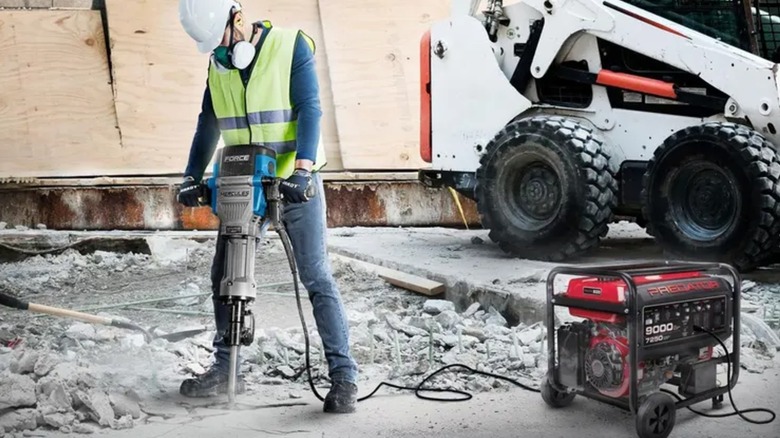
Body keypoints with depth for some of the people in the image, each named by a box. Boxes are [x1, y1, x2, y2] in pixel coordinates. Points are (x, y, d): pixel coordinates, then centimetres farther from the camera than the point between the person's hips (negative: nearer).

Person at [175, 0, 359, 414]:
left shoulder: (292, 46, -8)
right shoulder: (218, 63, 8)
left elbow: (309, 110, -14)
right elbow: (208, 124, 14)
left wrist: (301, 170, -26)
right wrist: (192, 176, 6)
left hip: (295, 184, -5)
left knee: (317, 279, -8)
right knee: (224, 276, 8)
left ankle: (343, 376, -3)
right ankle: (226, 369, 22)